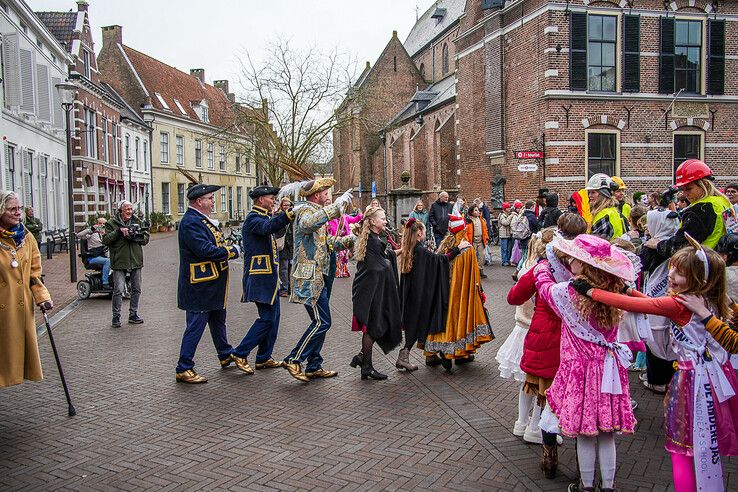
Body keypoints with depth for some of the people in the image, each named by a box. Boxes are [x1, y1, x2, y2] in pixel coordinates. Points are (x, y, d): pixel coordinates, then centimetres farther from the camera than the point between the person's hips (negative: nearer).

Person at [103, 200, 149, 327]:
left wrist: (138, 236, -9)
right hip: (119, 261, -4)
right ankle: (116, 317, 3)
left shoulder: (137, 221, 11)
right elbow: (105, 240, -10)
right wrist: (119, 231, -19)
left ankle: (133, 315, 23)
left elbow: (146, 239, 12)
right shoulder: (112, 223, -1)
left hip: (136, 260, 4)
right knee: (118, 290, -8)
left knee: (136, 289, 11)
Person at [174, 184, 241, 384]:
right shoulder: (190, 222, -20)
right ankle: (184, 369, 7)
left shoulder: (203, 219, 13)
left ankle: (226, 354, 40)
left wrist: (227, 249, -2)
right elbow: (206, 250, -28)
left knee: (218, 320, 23)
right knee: (195, 326, -3)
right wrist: (232, 251, -16)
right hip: (199, 286, -10)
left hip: (213, 285, 10)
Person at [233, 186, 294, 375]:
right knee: (267, 318, -9)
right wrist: (288, 214, -47)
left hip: (268, 277, 11)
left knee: (272, 316, 13)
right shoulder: (253, 218, -14)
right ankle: (240, 353, 1)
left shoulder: (263, 217, 19)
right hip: (260, 278, -11)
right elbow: (268, 228, -37)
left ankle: (264, 358, 21)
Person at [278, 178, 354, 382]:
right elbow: (307, 224, -37)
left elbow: (324, 245, 27)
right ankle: (294, 360, -2)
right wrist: (337, 205, -36)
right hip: (310, 277, -10)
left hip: (319, 276, 10)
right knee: (322, 322, -11)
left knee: (320, 322, 12)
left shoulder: (315, 211, 21)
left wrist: (348, 240, 15)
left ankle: (314, 367, 19)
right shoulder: (305, 209, -10)